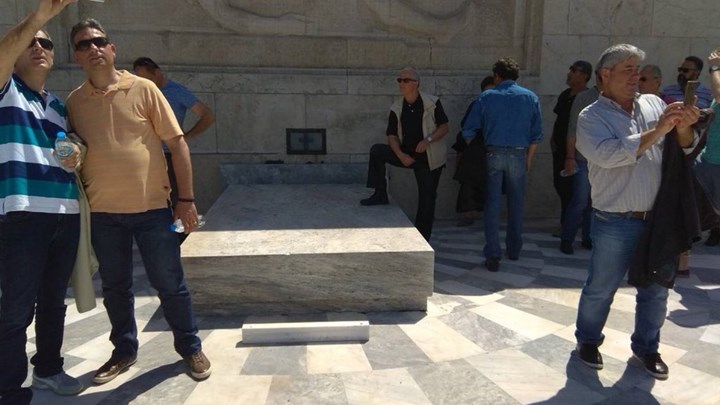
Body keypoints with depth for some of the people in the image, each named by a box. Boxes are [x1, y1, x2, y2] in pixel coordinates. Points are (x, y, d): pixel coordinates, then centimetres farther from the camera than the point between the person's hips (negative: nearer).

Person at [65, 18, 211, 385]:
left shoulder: (143, 89, -2)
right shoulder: (74, 102, 5)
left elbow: (177, 143, -3)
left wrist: (186, 198, -6)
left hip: (151, 207, -2)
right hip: (102, 213, 3)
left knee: (170, 284, 5)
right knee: (115, 287, 14)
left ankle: (190, 348, 23)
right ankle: (124, 350, 33)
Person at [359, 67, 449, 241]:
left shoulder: (432, 103, -9)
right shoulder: (396, 108, -1)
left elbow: (444, 127, -5)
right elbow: (392, 135, -2)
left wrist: (428, 140, -23)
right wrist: (400, 155, -19)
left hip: (429, 158, -3)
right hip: (405, 155, 3)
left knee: (427, 199, -1)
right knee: (376, 151, -17)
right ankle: (380, 194, -7)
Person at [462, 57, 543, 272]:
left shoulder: (486, 97, 2)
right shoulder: (530, 97, 6)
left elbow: (468, 130, -1)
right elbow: (537, 134, 4)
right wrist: (528, 158, 15)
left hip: (493, 154, -1)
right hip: (518, 154, 1)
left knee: (492, 205, 2)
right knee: (516, 204, 13)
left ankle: (493, 255, -2)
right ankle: (514, 250, 25)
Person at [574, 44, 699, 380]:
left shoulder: (654, 103, 8)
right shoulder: (591, 117, -5)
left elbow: (685, 149, 7)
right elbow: (610, 155, -24)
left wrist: (683, 128, -14)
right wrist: (657, 131, -22)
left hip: (659, 218, 4)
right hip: (616, 222, -4)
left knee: (656, 289, 15)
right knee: (601, 289, 9)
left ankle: (646, 347, 35)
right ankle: (587, 340, 32)